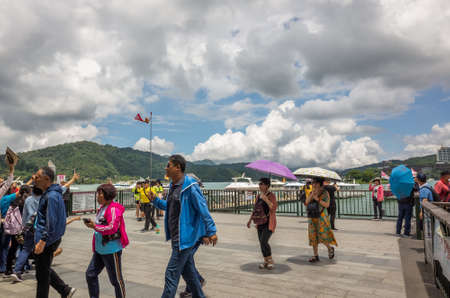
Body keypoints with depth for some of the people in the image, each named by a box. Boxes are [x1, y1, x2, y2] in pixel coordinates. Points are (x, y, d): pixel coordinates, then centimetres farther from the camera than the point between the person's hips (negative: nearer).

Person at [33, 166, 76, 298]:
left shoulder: (52, 196, -21)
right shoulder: (49, 193, 12)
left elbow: (51, 222, -25)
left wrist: (42, 241, -24)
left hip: (47, 240, -10)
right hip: (52, 238, 10)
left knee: (42, 274, 4)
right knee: (44, 270, 20)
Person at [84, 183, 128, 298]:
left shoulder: (113, 209, -18)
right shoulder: (102, 208, 10)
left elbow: (112, 228, -25)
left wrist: (95, 227, -21)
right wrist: (92, 224, 5)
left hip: (111, 250, -9)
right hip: (99, 250, 9)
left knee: (116, 279, 5)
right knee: (90, 274, 13)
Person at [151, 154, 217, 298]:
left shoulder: (190, 186, -18)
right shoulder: (173, 186, 10)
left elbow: (203, 209, -18)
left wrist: (211, 231, -18)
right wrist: (155, 200, 8)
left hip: (185, 237, -9)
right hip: (177, 238, 9)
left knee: (171, 274, -2)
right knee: (188, 271, 20)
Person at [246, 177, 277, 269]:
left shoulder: (271, 195, -8)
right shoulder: (258, 196, 12)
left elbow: (273, 208, -20)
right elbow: (255, 209, 19)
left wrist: (265, 199, -24)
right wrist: (250, 220, 16)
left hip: (268, 223, -7)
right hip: (260, 223, 7)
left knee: (264, 242, -15)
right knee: (261, 243, 8)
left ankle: (270, 260, 4)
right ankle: (266, 261, 22)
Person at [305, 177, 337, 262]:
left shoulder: (325, 193, -4)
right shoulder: (311, 193, 10)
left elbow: (327, 205, -11)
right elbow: (307, 202, -5)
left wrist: (317, 199, -18)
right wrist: (312, 193, -14)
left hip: (321, 217, -5)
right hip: (312, 217, 5)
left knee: (322, 236, -8)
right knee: (313, 236, 3)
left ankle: (330, 248, 22)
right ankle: (315, 256, 11)